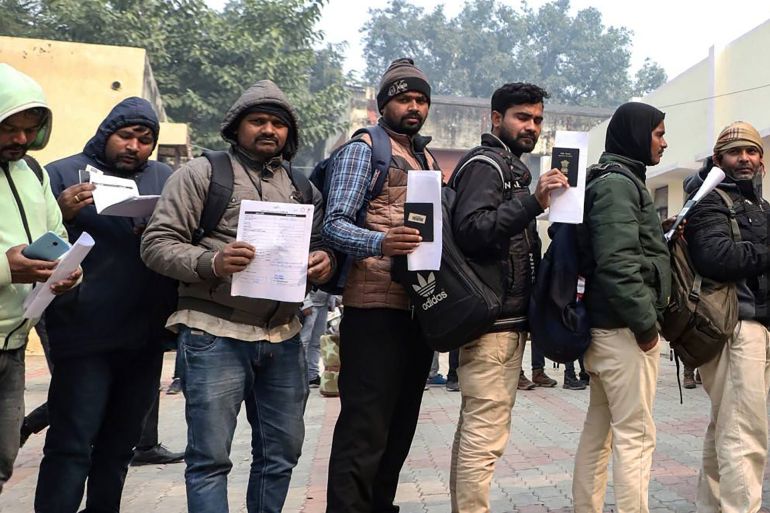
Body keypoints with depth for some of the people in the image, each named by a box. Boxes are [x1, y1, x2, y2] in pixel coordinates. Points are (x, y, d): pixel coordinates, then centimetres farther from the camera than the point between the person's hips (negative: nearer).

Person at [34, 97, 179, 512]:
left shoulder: (168, 179, 11)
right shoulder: (62, 174, 2)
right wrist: (62, 214, -22)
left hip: (145, 337, 4)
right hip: (85, 336, -4)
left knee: (120, 443, 16)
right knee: (72, 445, -4)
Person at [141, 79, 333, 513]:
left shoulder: (302, 186, 16)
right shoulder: (202, 173, 2)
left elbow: (321, 245, 20)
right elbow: (157, 244, -4)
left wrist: (325, 262, -5)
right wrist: (210, 262, -22)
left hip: (285, 338, 5)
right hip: (216, 334, -4)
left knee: (282, 451, 12)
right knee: (210, 456, -1)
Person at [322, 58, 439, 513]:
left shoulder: (428, 160, 19)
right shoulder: (363, 150, -3)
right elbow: (334, 224, -14)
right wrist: (380, 243, -32)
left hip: (420, 307, 8)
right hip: (375, 307, -8)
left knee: (400, 425, 14)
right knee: (364, 429, -8)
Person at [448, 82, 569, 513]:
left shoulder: (512, 170, 23)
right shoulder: (485, 164, -7)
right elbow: (470, 231, -24)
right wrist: (532, 202, -31)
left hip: (508, 319, 10)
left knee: (475, 430, 14)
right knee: (486, 434, -10)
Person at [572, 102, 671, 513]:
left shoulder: (615, 179, 19)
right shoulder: (618, 181, -12)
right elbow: (618, 262, -22)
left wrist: (663, 239, 12)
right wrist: (645, 322, -17)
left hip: (606, 324, 10)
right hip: (623, 327, -10)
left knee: (600, 429, 14)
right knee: (635, 436, -6)